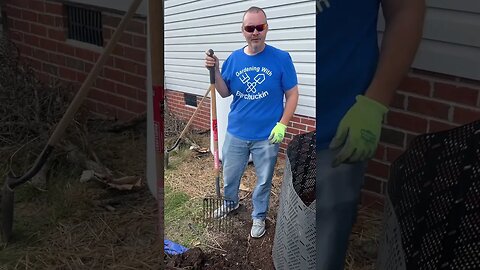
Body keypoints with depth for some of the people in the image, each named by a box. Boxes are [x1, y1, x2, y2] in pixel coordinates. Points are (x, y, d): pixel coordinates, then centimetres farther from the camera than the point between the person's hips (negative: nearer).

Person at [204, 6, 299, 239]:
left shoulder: (281, 59, -12)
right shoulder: (233, 59, -2)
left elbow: (292, 94, -7)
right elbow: (225, 93, 3)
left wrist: (282, 125, -14)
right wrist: (215, 71, -13)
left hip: (267, 136, -3)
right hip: (236, 133, 3)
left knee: (263, 180, 13)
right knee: (229, 175, 20)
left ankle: (259, 216, 35)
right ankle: (230, 202, 48)